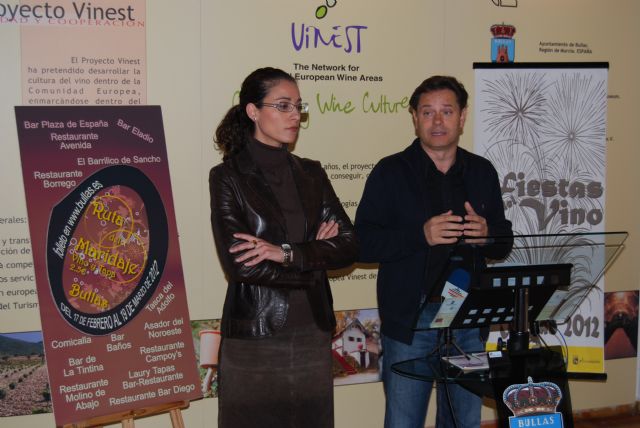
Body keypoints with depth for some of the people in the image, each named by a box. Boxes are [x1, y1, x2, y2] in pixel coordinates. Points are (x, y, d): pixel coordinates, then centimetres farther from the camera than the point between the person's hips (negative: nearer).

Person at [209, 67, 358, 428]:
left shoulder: (311, 174, 9)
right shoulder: (228, 177, -4)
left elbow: (349, 246, -1)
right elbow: (239, 264, -14)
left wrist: (288, 253, -16)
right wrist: (314, 256, -6)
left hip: (312, 335, 4)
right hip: (254, 340, -4)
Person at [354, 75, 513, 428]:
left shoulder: (482, 172, 10)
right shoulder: (390, 172, -2)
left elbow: (504, 244, 15)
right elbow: (362, 244, -8)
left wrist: (486, 236, -8)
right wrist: (421, 234, -20)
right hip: (410, 319, -4)